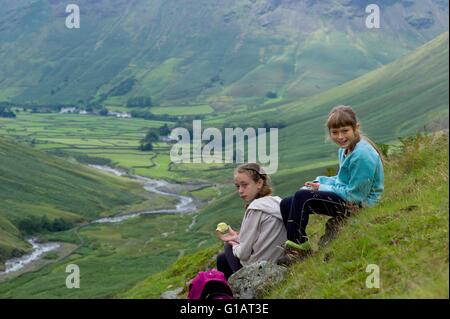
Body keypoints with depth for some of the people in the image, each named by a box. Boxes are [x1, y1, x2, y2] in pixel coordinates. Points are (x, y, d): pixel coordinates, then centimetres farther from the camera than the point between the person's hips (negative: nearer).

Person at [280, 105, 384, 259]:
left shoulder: (362, 155, -22)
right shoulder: (344, 149, 7)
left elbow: (355, 194, -21)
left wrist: (322, 188, -12)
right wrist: (319, 181, 0)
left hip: (358, 204, -10)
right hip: (346, 195, 10)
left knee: (302, 197, -21)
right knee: (286, 205, 2)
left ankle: (296, 250, -12)